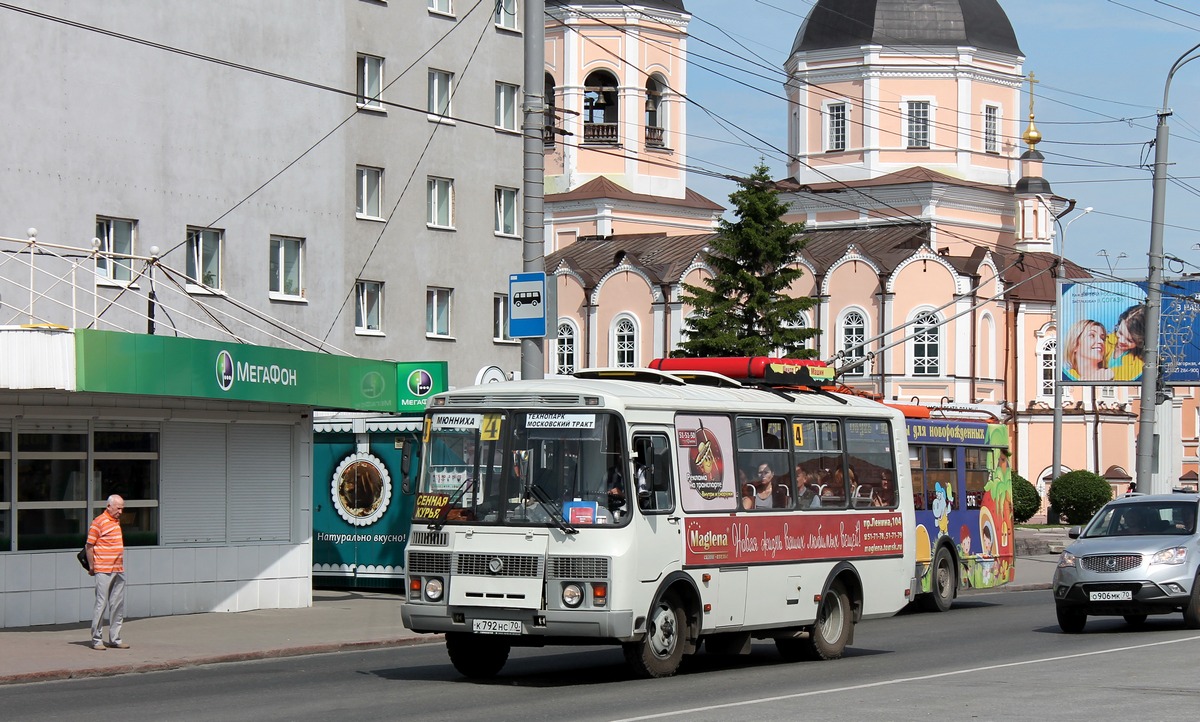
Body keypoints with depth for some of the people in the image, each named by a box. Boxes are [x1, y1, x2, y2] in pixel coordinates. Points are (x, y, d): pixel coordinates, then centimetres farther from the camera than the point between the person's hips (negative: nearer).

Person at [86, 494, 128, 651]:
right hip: (103, 571, -7)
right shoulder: (99, 522, -8)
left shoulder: (118, 521, 15)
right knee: (101, 604, -5)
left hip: (119, 570, 7)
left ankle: (115, 638, 13)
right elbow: (89, 546, -6)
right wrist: (91, 567, -4)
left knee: (118, 605, 7)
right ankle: (96, 639, 1)